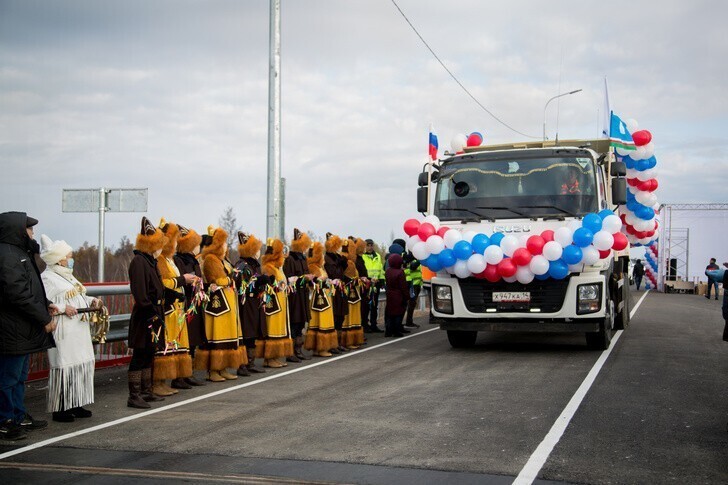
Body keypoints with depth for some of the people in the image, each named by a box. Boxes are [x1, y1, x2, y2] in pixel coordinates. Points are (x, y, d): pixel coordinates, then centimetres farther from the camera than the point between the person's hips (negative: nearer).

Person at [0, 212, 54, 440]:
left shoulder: (20, 254, 15)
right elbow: (19, 295, -24)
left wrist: (45, 304, 9)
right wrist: (44, 319, -18)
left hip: (23, 331, 11)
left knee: (19, 377, 19)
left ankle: (19, 417, 30)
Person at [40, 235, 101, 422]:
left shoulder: (67, 276, 20)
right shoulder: (47, 278, -10)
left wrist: (92, 301, 10)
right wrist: (63, 308, -23)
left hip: (79, 330, 10)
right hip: (63, 332, -9)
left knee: (81, 365, 9)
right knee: (64, 367, -8)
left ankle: (75, 405, 18)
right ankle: (59, 409, -1)